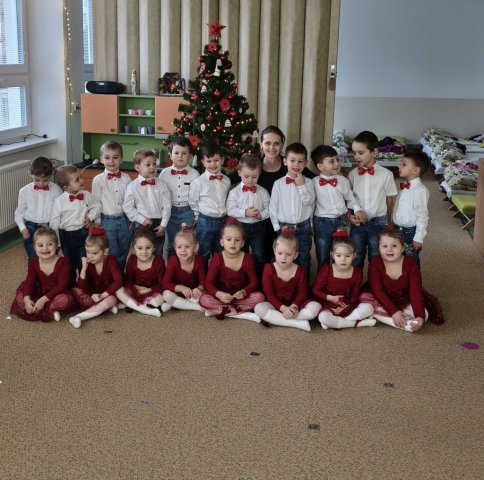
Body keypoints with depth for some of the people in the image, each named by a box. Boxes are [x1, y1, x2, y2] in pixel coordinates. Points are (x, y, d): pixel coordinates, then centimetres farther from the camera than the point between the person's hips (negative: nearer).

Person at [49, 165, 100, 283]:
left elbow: (97, 207, 9)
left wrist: (91, 217, -10)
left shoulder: (86, 195, -9)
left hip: (83, 233, 2)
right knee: (70, 264, 18)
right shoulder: (59, 201, -19)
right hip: (67, 236, -2)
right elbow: (54, 223, -12)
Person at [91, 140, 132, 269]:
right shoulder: (98, 180, -7)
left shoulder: (126, 178, 0)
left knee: (123, 254, 14)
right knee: (112, 255, 4)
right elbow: (96, 204, -3)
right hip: (107, 221, -2)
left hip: (124, 220, 3)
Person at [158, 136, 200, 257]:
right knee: (171, 244, 13)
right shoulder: (164, 173, -2)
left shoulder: (194, 174, -5)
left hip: (188, 211, -1)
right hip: (170, 211, 2)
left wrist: (196, 215, -2)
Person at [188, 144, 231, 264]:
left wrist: (225, 216, 10)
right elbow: (192, 202, -2)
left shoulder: (226, 181, 2)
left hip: (223, 221, 4)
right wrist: (200, 216, 2)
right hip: (205, 222, -4)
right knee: (203, 255, 7)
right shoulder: (198, 182, -10)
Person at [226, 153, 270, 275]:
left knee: (259, 256, 4)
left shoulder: (262, 191, -1)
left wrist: (261, 214, -20)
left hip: (257, 227, 1)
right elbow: (230, 210, -12)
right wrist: (245, 213, -23)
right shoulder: (234, 192, -7)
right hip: (241, 226, -1)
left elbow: (268, 208, 0)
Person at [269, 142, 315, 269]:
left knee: (303, 261, 10)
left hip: (303, 228, 0)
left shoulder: (308, 182, -2)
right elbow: (273, 206, 1)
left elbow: (308, 202, -14)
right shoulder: (278, 183, -2)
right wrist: (277, 227, -2)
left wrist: (301, 185, -16)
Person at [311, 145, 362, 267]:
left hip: (340, 221, 2)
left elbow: (351, 199, 10)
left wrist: (358, 210, -6)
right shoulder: (314, 183, -7)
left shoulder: (343, 180, 0)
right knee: (322, 259, 11)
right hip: (321, 222, -2)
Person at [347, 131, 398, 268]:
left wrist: (388, 223, 4)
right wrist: (350, 215, -11)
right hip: (357, 223, 2)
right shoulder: (352, 174, -3)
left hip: (378, 222, -2)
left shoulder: (386, 174, -9)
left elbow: (389, 200, -1)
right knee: (356, 258, 12)